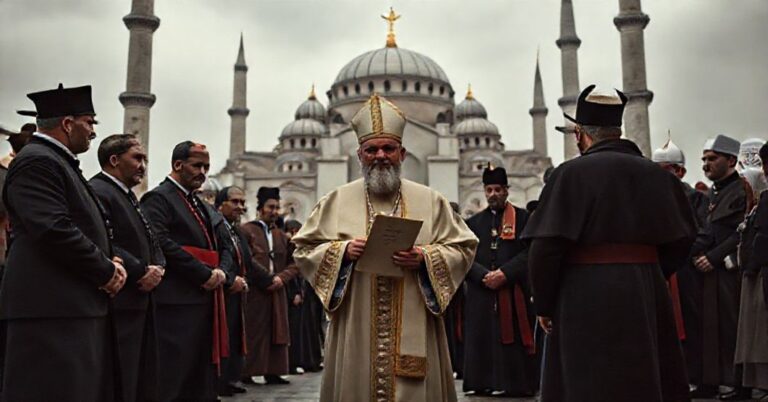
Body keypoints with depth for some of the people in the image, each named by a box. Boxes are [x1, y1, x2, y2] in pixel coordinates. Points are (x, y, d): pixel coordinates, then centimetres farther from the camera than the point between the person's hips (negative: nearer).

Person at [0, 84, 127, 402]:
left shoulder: (60, 162, 22)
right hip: (51, 308, -10)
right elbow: (54, 230, -22)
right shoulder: (37, 162, -11)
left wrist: (111, 262, 7)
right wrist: (107, 271, -12)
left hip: (80, 306, 11)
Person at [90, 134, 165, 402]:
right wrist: (142, 271, -18)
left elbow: (152, 242, 21)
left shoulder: (128, 196, 21)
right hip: (118, 306, -10)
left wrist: (158, 267, 1)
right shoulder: (96, 192, -12)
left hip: (141, 302, 11)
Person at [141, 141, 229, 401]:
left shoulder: (200, 205, 20)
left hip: (205, 298, 9)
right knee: (172, 379, -6)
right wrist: (205, 274, -17)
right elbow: (162, 243, -19)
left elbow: (217, 247, 20)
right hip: (177, 301, -9)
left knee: (201, 379, 12)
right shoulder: (158, 198, -6)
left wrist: (220, 272, -2)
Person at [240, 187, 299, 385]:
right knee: (253, 333, -3)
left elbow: (294, 263, 12)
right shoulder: (246, 230, -1)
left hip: (277, 291, 6)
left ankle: (272, 372, 11)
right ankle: (247, 373, 4)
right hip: (253, 292, -6)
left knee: (276, 332, 5)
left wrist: (281, 278, -7)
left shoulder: (281, 236, 17)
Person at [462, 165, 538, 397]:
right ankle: (484, 382, 11)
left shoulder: (522, 218, 5)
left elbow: (529, 252, -4)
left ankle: (518, 383, 6)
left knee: (514, 339, -2)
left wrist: (505, 273, -15)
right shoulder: (474, 222, 13)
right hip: (481, 294, 2)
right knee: (482, 340, 2)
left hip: (514, 293, -2)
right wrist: (484, 276, -12)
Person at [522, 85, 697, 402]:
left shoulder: (572, 173, -10)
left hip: (587, 299, -5)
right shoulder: (656, 174, 6)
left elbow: (546, 247, -15)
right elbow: (681, 240, 9)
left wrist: (543, 305, -4)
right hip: (649, 296, 5)